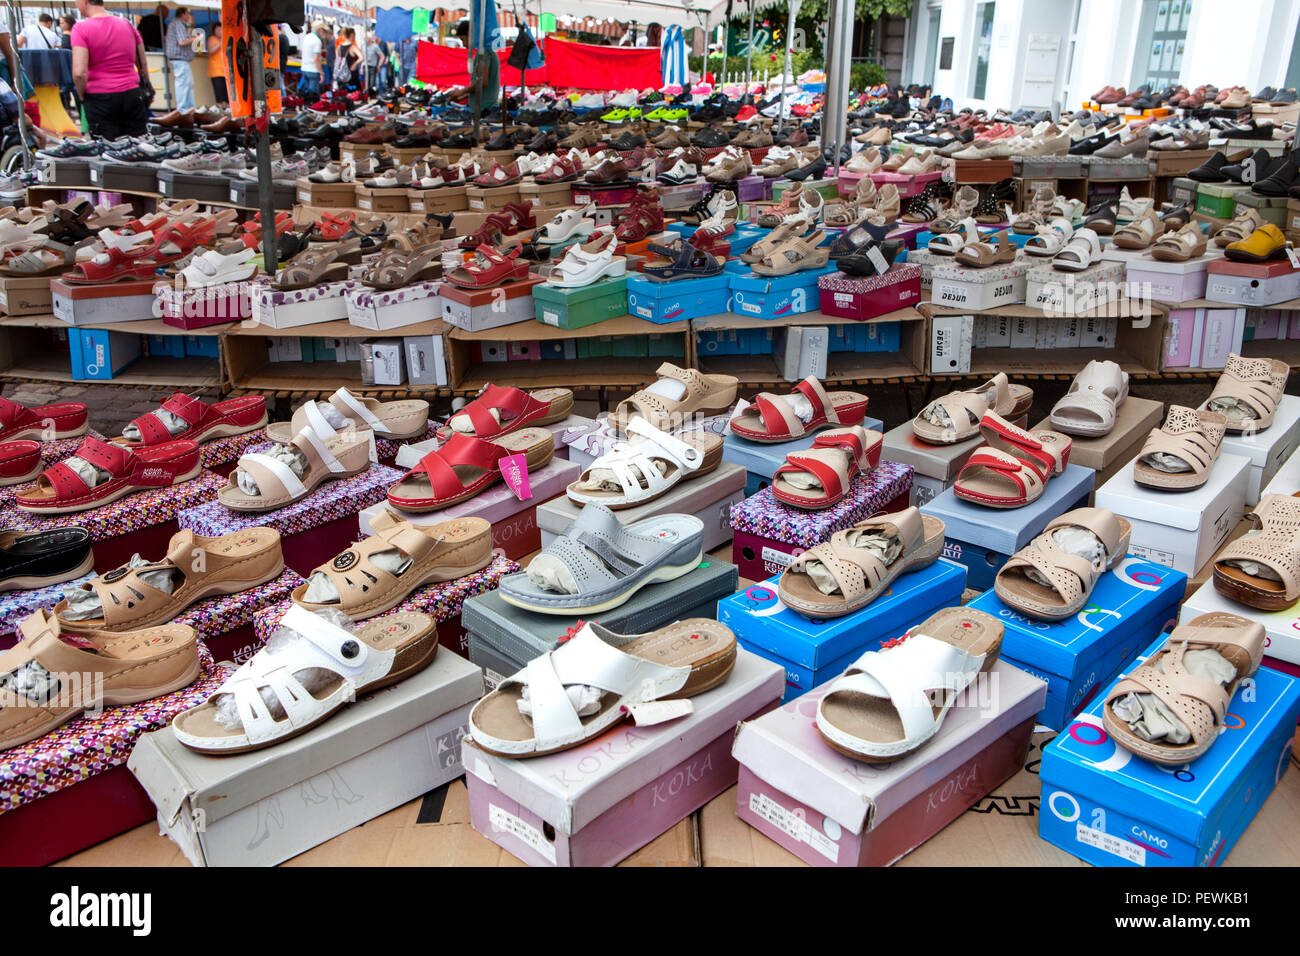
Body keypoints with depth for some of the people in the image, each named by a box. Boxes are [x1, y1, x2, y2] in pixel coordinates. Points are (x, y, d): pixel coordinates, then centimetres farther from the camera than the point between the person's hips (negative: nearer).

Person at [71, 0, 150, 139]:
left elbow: (79, 72, -16)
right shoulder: (128, 25, 6)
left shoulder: (81, 28, -7)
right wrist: (147, 90, 27)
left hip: (100, 99, -3)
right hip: (132, 95, 4)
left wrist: (82, 95, 1)